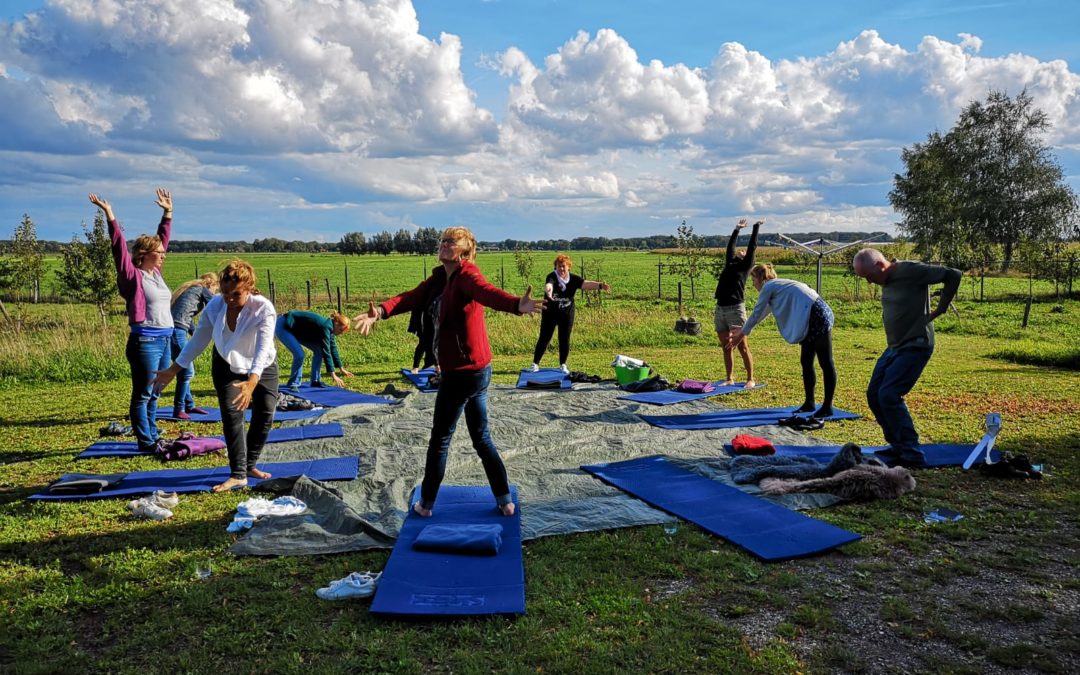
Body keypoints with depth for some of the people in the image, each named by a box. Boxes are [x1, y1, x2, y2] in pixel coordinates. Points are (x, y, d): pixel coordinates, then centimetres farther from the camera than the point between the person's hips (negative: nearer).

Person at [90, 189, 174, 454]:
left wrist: (168, 212, 22)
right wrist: (110, 216, -23)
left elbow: (163, 238, 19)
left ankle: (153, 436, 23)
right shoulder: (133, 275, -7)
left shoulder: (156, 272, 11)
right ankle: (146, 442, 7)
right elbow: (120, 247, -17)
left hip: (164, 340, 7)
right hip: (145, 341, -7)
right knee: (143, 394, 1)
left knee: (153, 394, 14)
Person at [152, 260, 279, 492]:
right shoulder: (215, 306, -19)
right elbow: (198, 340, -7)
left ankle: (249, 465, 21)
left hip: (262, 368, -1)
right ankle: (237, 475, -8)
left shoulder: (264, 309, -31)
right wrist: (173, 370, -6)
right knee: (231, 415, -12)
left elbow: (263, 348, -40)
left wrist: (252, 382, -55)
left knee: (264, 416, 1)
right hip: (227, 366, 1)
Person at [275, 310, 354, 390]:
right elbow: (326, 352, -28)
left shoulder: (329, 327, -1)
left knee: (319, 350, 2)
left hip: (296, 330, 10)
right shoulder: (325, 327, -29)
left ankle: (315, 381, 9)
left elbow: (333, 349, 10)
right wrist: (333, 375, -26)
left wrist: (341, 369, 16)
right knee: (299, 354, -24)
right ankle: (293, 384, -8)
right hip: (283, 327, -10)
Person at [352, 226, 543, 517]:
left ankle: (426, 503, 24)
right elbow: (414, 297, -2)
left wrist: (517, 305, -58)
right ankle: (505, 501, 23)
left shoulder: (466, 275, -16)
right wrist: (381, 311, -20)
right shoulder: (441, 277, 10)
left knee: (440, 439, 8)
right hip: (478, 371, 9)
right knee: (482, 438, 17)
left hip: (463, 372, -9)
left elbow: (488, 293, -36)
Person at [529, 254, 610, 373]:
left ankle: (563, 365, 21)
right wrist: (548, 289, -64)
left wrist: (599, 285, -39)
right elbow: (548, 284, -38)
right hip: (550, 313, -3)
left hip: (567, 314, 3)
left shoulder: (573, 279, -6)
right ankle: (535, 363, 12)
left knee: (565, 339, 6)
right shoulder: (552, 277, -16)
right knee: (544, 338, 2)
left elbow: (586, 284, -20)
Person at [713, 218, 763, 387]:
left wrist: (756, 226, 11)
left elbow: (752, 246, 4)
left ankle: (750, 379, 6)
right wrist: (737, 229, 35)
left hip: (735, 309, -6)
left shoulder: (745, 266, 5)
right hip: (720, 309, 6)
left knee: (742, 347, -2)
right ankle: (729, 379, 16)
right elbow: (730, 246, 27)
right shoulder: (730, 264, 18)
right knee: (726, 347, 9)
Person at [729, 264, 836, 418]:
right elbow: (763, 313, 35)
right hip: (811, 321, 10)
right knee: (806, 362, 13)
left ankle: (828, 407, -2)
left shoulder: (768, 287, -3)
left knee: (825, 363, -5)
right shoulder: (778, 286, 25)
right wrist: (743, 329, 42)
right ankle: (809, 403, 19)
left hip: (818, 317, -10)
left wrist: (742, 333, 15)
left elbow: (756, 313, 2)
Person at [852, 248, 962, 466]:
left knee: (889, 396, -17)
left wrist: (939, 309, -10)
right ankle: (898, 446, 18)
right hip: (894, 347, 9)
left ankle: (912, 454, -9)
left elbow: (953, 275, -16)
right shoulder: (887, 279, 7)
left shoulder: (910, 271, -17)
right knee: (874, 394, 7)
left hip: (915, 347, -9)